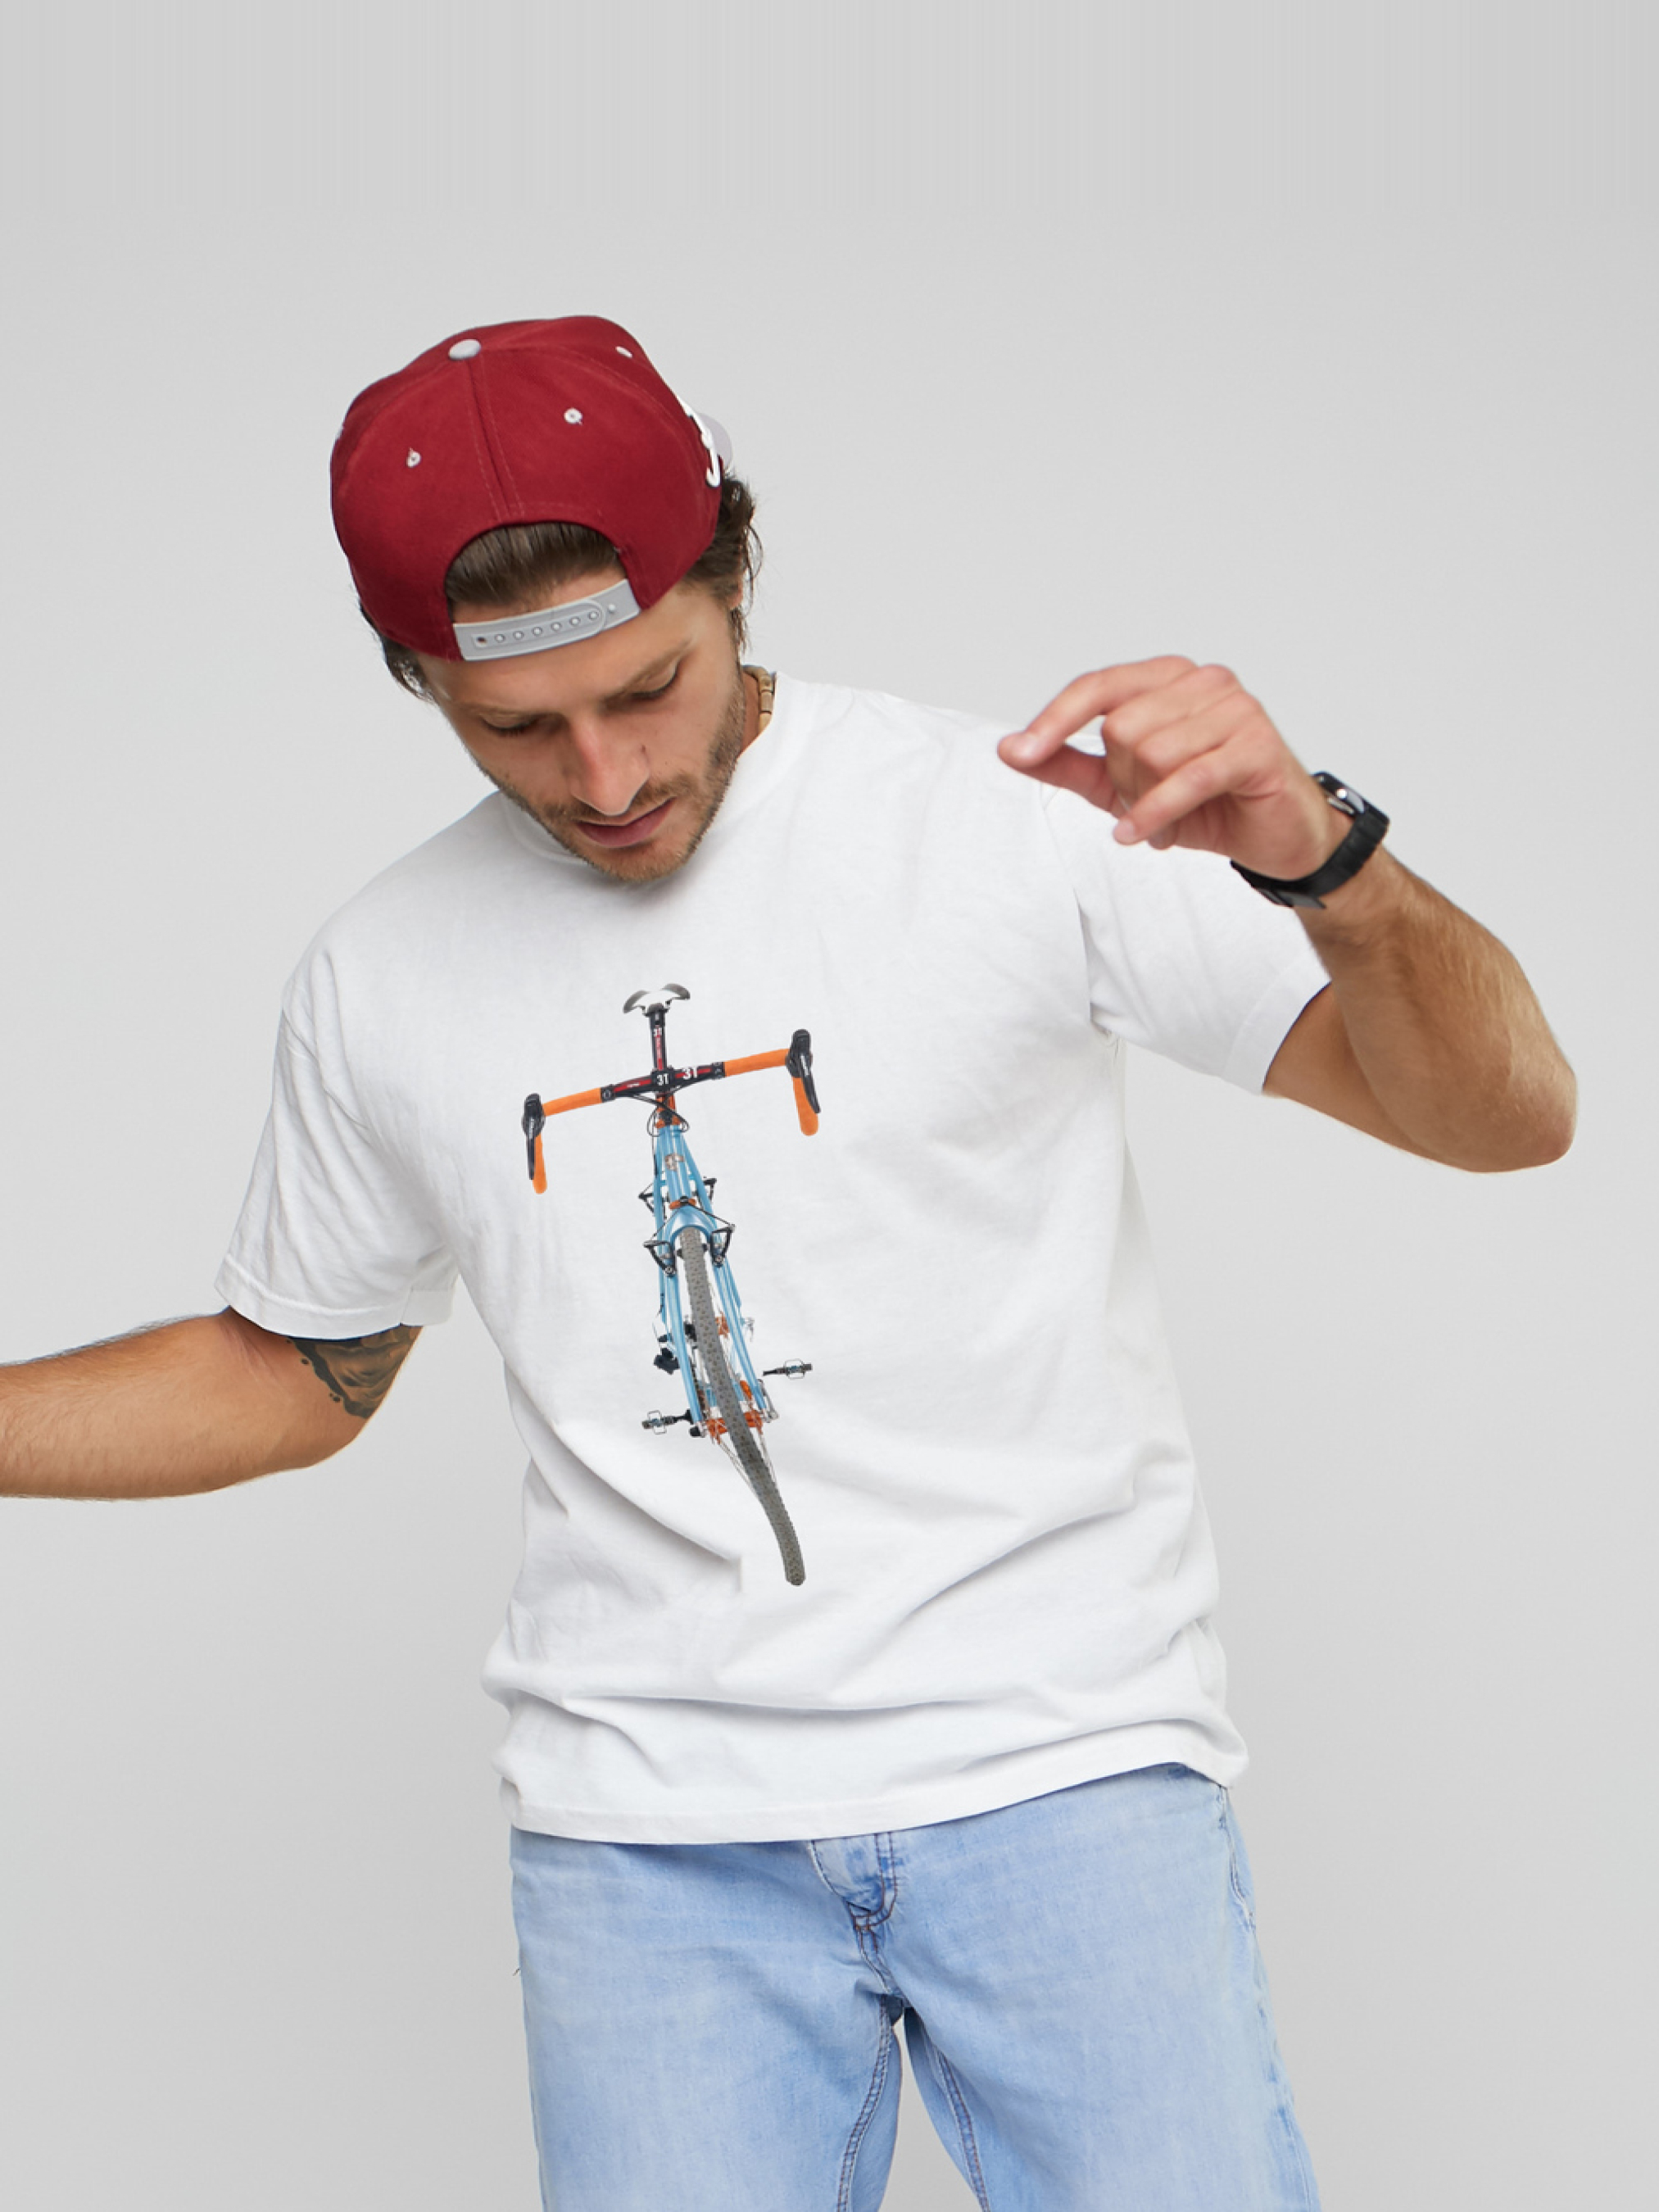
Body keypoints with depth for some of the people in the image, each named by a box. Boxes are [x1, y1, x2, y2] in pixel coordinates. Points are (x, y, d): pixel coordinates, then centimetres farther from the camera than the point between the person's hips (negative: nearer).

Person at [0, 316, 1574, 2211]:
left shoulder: (1016, 814, -7)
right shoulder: (379, 980, 5)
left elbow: (1504, 1116, -9)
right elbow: (288, 1377, 20)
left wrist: (1318, 860, -29)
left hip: (1062, 1765, -2)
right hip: (648, 1821, 3)